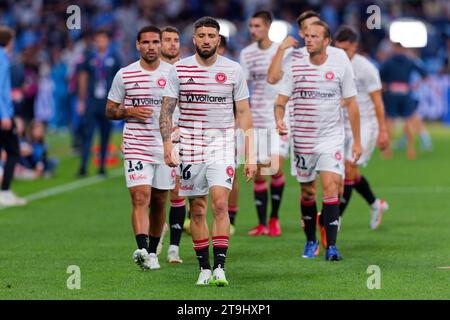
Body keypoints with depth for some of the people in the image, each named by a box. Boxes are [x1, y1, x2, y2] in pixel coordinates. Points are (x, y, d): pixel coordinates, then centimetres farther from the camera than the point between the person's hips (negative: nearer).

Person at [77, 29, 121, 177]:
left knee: (105, 135, 5)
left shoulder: (113, 58, 3)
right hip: (91, 102, -1)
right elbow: (83, 79, 9)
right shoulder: (89, 57, 4)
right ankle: (83, 167, -11)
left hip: (108, 102, 1)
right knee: (87, 134, -8)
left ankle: (102, 166, 13)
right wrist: (81, 101, 6)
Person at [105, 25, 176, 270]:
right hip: (135, 147, -2)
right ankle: (141, 249, -29)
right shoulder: (124, 75, 2)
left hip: (165, 147, 2)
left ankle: (152, 252, 24)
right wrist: (130, 112, -11)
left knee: (159, 202, 9)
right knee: (140, 197, -17)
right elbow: (110, 111, 9)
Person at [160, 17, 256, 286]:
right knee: (197, 210, 4)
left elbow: (244, 113, 5)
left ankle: (220, 266, -16)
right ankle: (204, 268, 13)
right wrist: (167, 144, -13)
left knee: (220, 203, -16)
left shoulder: (234, 70, 2)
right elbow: (167, 110, 1)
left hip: (222, 145, -1)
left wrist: (250, 155, 0)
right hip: (190, 146, 1)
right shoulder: (179, 69, 2)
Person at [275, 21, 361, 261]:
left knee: (330, 188, -14)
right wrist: (279, 120, -22)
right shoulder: (295, 65, -1)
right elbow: (281, 100, 0)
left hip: (331, 137, -1)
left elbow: (351, 103, 4)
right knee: (307, 192, 9)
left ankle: (331, 246, -14)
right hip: (302, 139, 2)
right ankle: (311, 241, 27)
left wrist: (357, 140, 4)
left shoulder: (341, 64, -2)